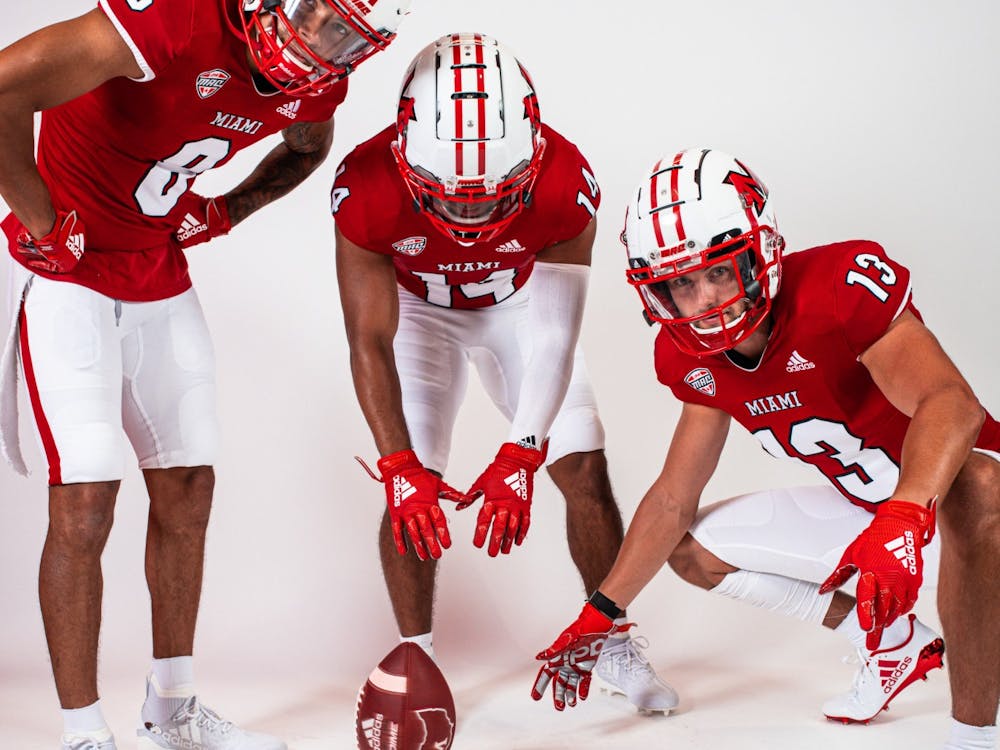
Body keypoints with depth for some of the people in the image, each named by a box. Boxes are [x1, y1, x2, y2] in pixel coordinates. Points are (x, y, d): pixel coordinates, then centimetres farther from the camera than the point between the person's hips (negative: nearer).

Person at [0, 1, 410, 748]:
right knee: (84, 507, -8)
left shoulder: (316, 84, -6)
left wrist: (222, 213, 3)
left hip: (162, 278, 7)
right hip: (68, 274, -7)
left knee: (186, 495, 11)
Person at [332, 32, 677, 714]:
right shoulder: (369, 189, -36)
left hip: (521, 304, 1)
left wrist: (519, 459, -40)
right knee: (409, 489, -12)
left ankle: (614, 642, 13)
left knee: (585, 470, -5)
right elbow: (370, 342, -31)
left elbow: (557, 339, -32)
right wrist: (401, 468, -39)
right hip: (416, 307, 0)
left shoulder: (563, 182, -36)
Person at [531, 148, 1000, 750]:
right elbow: (673, 500, 4)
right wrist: (601, 615, 3)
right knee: (694, 551, 6)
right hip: (860, 510, 8)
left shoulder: (842, 283, -29)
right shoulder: (695, 360, -7)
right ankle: (896, 645, 17)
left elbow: (951, 403, -43)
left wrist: (904, 520, -59)